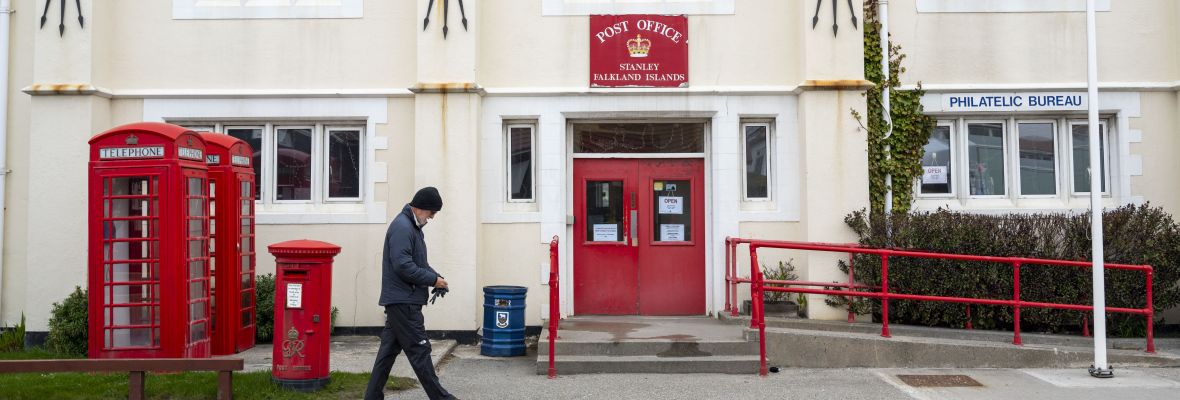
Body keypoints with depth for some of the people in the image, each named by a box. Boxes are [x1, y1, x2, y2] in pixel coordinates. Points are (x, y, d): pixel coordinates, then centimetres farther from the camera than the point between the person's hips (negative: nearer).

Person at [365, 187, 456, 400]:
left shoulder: (412, 226, 17)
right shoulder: (402, 227, -16)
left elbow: (419, 262, 24)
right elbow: (403, 265, -23)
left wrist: (435, 276, 6)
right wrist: (432, 280, -16)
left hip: (398, 301, 10)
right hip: (403, 301, -10)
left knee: (389, 349, 12)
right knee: (419, 349, -2)